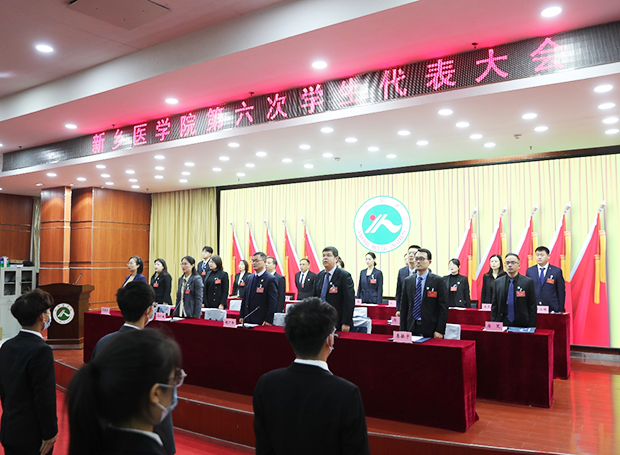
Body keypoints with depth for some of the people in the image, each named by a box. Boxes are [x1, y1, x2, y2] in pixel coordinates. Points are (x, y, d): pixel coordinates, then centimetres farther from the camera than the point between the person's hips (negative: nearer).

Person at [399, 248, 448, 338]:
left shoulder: (438, 281, -3)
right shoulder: (408, 281, 8)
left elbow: (443, 308, -6)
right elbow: (404, 307, 9)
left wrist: (440, 331, -12)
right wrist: (402, 330, 3)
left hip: (430, 330, -3)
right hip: (411, 329, 3)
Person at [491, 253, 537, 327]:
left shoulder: (528, 281, -2)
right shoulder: (498, 282, 5)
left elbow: (532, 306, -2)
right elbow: (494, 306, 8)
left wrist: (531, 327, -7)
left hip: (522, 324, -2)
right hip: (503, 323, 2)